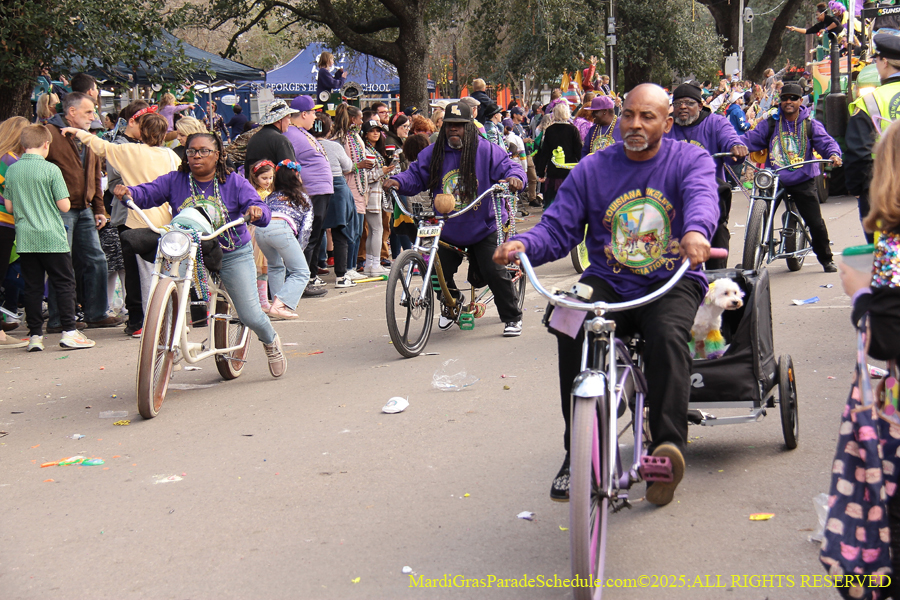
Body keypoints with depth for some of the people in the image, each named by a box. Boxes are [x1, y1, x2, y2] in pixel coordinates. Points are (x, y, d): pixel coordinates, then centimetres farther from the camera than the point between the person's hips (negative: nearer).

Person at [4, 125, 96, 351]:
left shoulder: (11, 170, 4)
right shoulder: (51, 169, -9)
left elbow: (9, 207, 9)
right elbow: (64, 206, -10)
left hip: (25, 238, 5)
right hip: (52, 237, -4)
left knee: (32, 286, 8)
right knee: (65, 283, 3)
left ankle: (35, 334, 9)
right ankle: (69, 332, -1)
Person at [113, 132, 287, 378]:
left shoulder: (235, 183, -5)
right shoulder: (174, 181, 0)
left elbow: (261, 212, -14)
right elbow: (147, 193, -9)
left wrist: (257, 211, -39)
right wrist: (128, 192, -32)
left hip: (233, 256, -1)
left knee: (250, 315, -1)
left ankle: (271, 341, 34)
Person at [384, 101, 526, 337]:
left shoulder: (487, 151, -7)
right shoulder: (432, 154, 1)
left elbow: (508, 167, -8)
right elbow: (416, 175, 4)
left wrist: (514, 177, -32)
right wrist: (398, 181, -17)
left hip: (483, 228, -3)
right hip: (447, 231, 3)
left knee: (494, 271, -11)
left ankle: (512, 318, 9)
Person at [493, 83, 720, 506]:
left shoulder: (691, 160, 4)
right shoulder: (592, 170, 11)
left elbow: (701, 196, -19)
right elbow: (558, 227, 4)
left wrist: (695, 230, -44)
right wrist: (524, 244, -20)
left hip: (671, 285, -2)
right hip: (607, 284, 2)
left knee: (667, 334, -35)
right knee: (572, 328, -28)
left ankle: (668, 446, -35)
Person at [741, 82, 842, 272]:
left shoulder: (811, 125, 6)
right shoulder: (769, 124, 6)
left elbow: (825, 141, -4)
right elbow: (751, 138, -2)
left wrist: (833, 154, -27)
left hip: (803, 181, -1)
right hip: (773, 179, 1)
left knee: (816, 223, -1)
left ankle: (826, 259, 20)